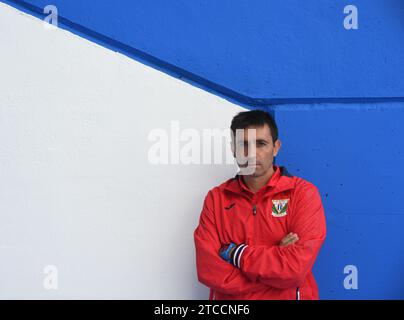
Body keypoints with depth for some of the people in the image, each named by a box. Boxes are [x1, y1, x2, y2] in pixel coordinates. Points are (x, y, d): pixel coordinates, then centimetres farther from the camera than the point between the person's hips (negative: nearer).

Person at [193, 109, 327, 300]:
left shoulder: (303, 193, -5)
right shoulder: (216, 198, 3)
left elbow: (295, 269, -14)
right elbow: (208, 270, -7)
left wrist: (233, 253, -9)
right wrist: (274, 258, -12)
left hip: (288, 296, -1)